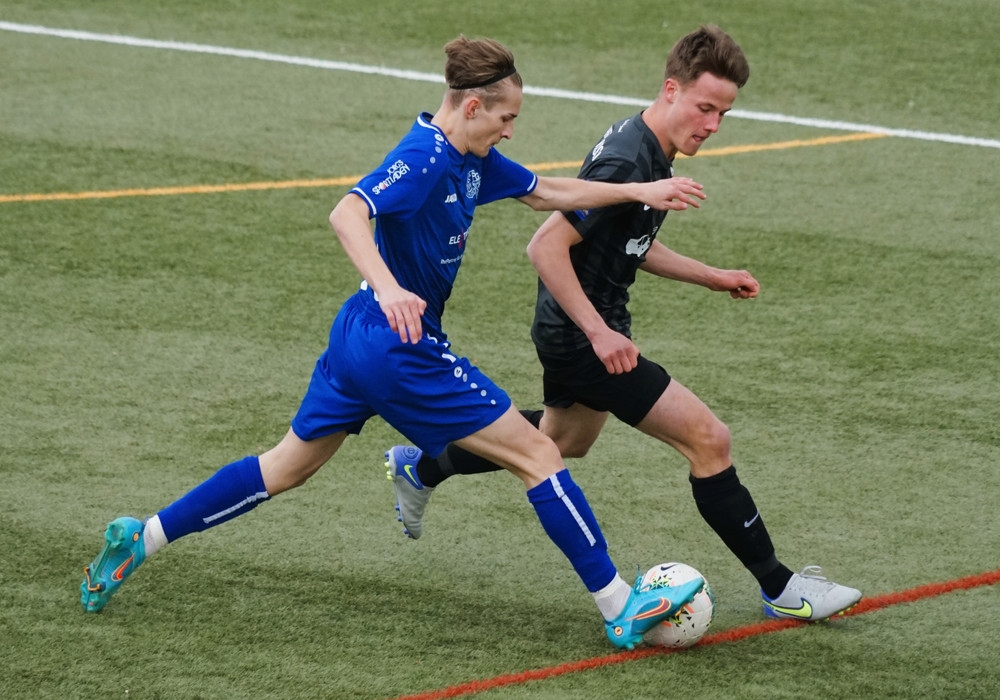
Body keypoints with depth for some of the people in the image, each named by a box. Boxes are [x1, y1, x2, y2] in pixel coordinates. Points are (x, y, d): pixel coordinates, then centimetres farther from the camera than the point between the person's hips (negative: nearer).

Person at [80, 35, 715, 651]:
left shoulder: (471, 161, 8)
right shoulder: (424, 157, -21)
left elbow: (548, 192, 20)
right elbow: (347, 214, -35)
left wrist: (638, 191, 13)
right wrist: (389, 290, -49)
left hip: (363, 339, 10)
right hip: (399, 346, -10)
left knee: (287, 468, 21)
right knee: (537, 454, -5)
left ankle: (139, 539, 22)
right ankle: (623, 611, -2)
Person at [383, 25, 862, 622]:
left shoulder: (649, 152, 4)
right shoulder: (625, 163, -27)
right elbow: (547, 247, -28)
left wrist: (713, 277, 13)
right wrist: (599, 333, -29)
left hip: (576, 331, 11)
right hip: (583, 336, -11)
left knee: (564, 439, 34)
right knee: (709, 440, -11)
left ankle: (421, 468, 49)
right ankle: (778, 587, -4)